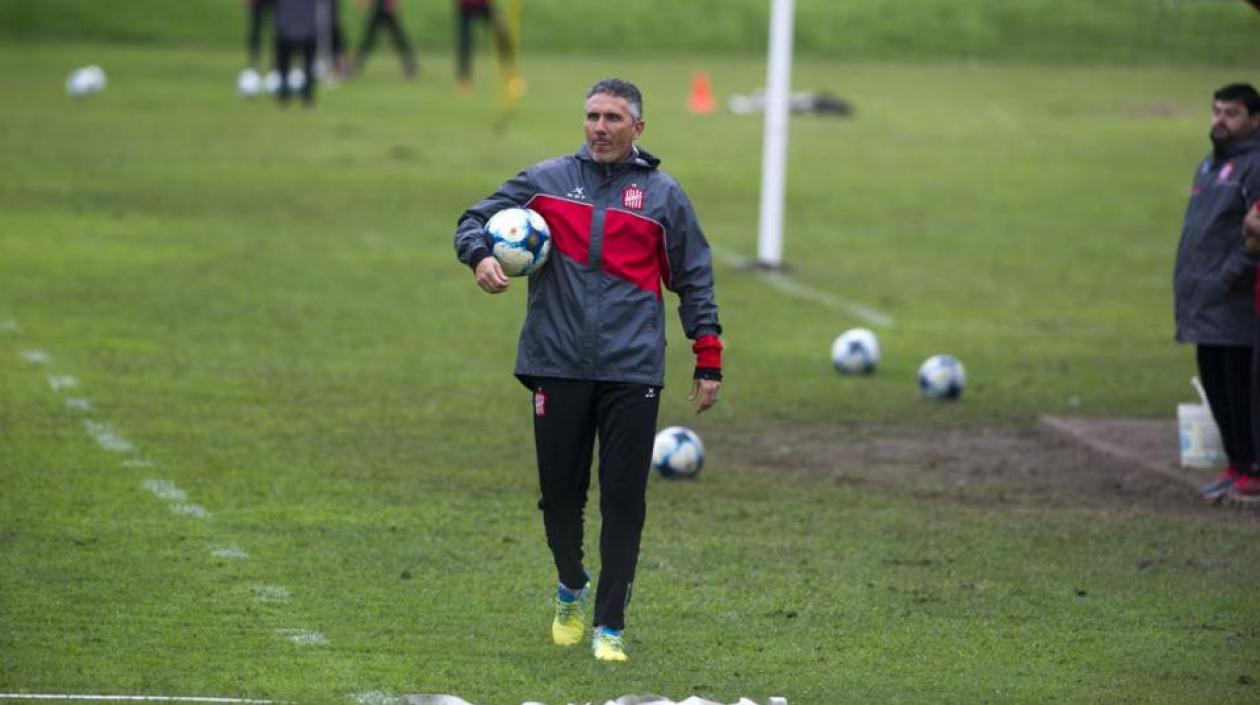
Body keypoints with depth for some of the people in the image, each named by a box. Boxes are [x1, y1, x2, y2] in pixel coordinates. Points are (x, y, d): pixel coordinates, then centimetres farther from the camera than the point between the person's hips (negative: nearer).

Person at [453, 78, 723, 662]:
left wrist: (708, 362, 7)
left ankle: (610, 625, 4)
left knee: (624, 501, -3)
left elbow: (694, 280, 11)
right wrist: (480, 258, -13)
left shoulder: (662, 194, 7)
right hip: (558, 367, 1)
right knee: (560, 492, 7)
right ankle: (571, 591, 33)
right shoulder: (546, 181, 7)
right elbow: (475, 220, 11)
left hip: (632, 372, -1)